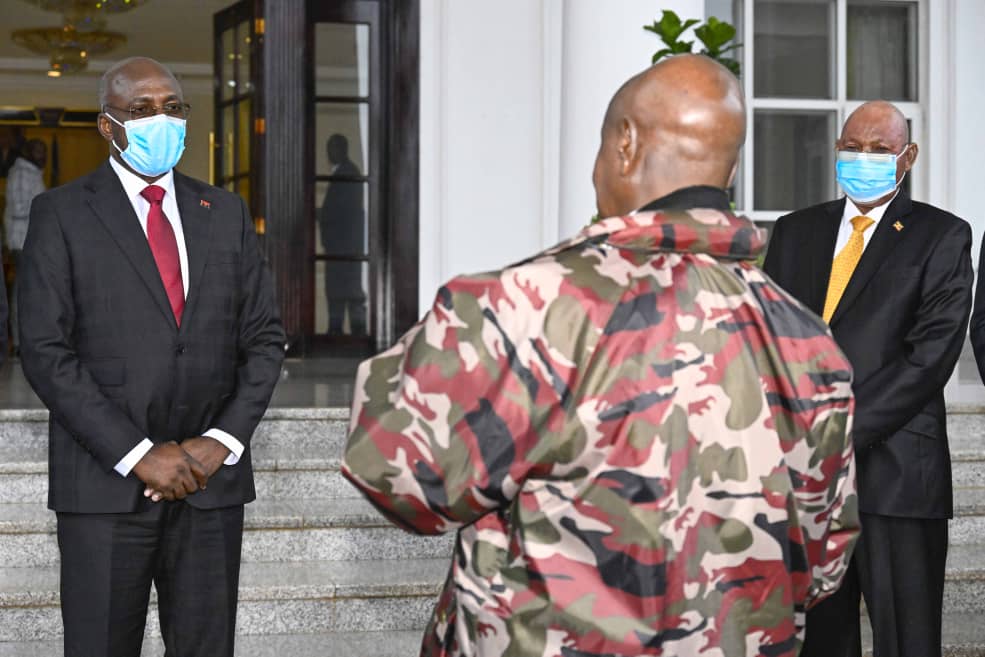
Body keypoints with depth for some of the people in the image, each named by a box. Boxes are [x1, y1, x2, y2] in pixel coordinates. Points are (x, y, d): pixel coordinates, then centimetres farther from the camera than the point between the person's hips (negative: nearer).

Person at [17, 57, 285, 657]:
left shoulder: (226, 213, 12)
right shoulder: (63, 214, 1)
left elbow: (264, 339, 10)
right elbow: (46, 353, -7)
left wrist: (222, 441, -5)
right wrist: (137, 454, -13)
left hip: (211, 480, 3)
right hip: (104, 484, -3)